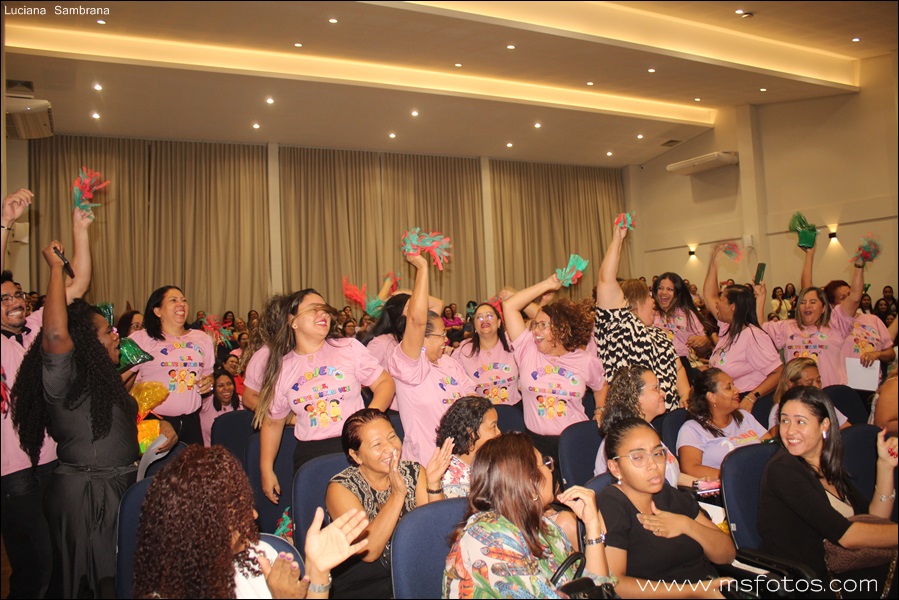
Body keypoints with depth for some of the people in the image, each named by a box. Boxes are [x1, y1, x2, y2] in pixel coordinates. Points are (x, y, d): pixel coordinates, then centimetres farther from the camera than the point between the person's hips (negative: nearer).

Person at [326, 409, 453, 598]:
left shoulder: (414, 473, 0)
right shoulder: (341, 488, -9)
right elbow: (368, 552, -20)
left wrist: (433, 484, -22)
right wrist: (397, 495, -28)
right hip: (360, 586, -3)